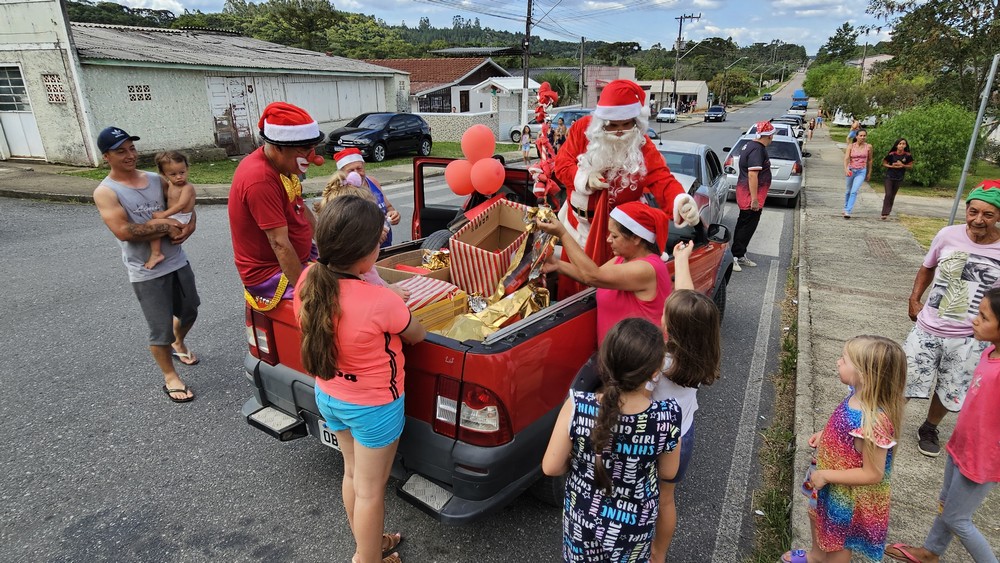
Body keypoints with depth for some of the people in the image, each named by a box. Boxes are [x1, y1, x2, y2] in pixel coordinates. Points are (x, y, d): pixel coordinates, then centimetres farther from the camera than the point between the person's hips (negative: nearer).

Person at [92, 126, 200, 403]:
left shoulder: (156, 179, 5)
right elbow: (124, 231, -22)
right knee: (160, 329, 3)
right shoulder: (106, 192, -12)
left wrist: (190, 225, -10)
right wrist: (167, 226, -18)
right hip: (147, 273, -6)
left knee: (189, 311, 23)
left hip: (177, 261, 6)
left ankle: (178, 344, 54)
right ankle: (170, 377, 23)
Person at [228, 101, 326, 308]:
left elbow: (301, 209, 13)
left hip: (298, 258, 10)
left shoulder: (282, 165, 3)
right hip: (269, 273, -10)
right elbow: (280, 244, -29)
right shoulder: (261, 180, -27)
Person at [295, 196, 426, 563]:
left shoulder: (307, 281, -16)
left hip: (328, 397, 7)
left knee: (353, 473, 27)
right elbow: (417, 337, -12)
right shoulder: (381, 302, -33)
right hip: (374, 407, -6)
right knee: (370, 491, 15)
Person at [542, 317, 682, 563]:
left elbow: (551, 467, -18)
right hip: (635, 522, 1)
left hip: (584, 516, 0)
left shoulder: (577, 407, -31)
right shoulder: (668, 416, -29)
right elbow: (668, 472, -10)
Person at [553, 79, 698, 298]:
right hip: (578, 220, 3)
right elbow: (562, 162, -7)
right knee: (570, 276, 19)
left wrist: (681, 202, -51)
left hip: (615, 227, -2)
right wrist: (584, 178, -26)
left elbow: (663, 181, -29)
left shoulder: (643, 148, -18)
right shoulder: (583, 128, -12)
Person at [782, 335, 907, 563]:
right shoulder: (858, 396, -15)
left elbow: (872, 474, -31)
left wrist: (826, 475, -26)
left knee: (837, 540, 22)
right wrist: (825, 434, -4)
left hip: (848, 496, -8)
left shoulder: (872, 422, -40)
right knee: (817, 516, 34)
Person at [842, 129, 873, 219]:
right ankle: (845, 208, 37)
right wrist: (846, 169, -32)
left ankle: (848, 211, -19)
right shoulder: (851, 146, -5)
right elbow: (846, 158, -16)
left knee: (854, 192, -15)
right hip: (851, 170, 1)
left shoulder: (868, 147, -2)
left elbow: (869, 160, 8)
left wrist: (869, 172, 13)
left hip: (861, 172, -1)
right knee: (848, 191, 17)